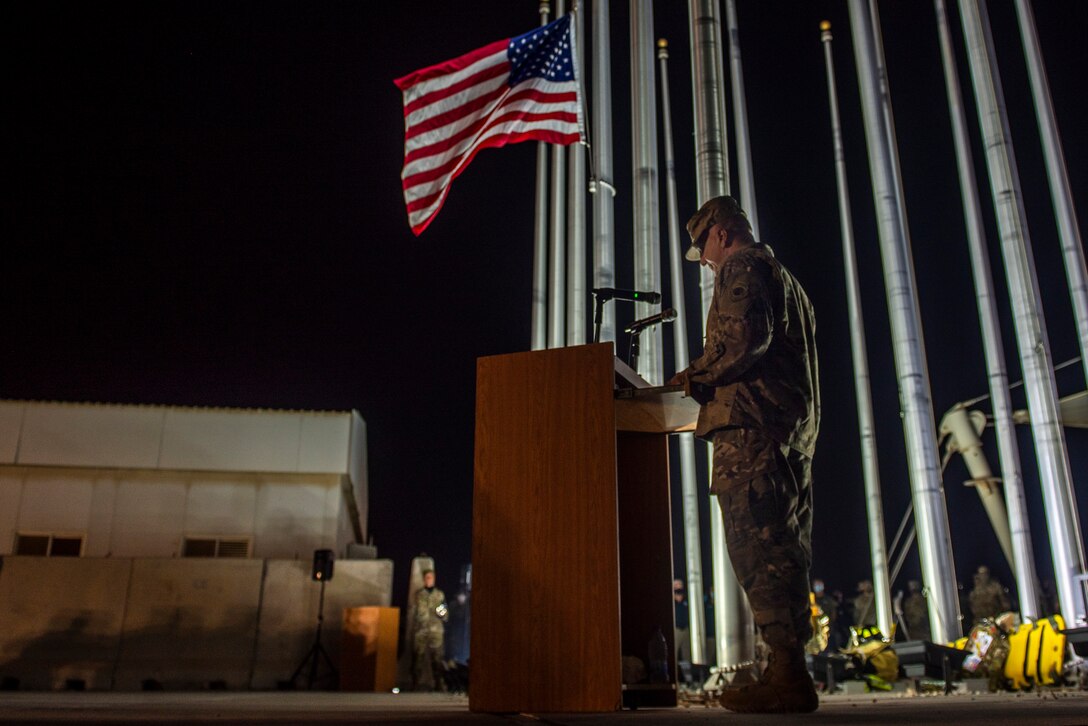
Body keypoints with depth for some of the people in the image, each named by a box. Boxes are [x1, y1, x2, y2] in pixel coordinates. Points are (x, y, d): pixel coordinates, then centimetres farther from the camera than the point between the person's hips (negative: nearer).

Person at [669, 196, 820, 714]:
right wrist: (708, 380, 23)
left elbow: (744, 338, -16)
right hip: (795, 429, 10)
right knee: (783, 550, 8)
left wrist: (694, 378, -4)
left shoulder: (742, 268, 0)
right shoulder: (784, 277, 30)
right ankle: (790, 673, 10)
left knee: (757, 547, -11)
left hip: (752, 427, -10)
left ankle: (786, 676, -12)